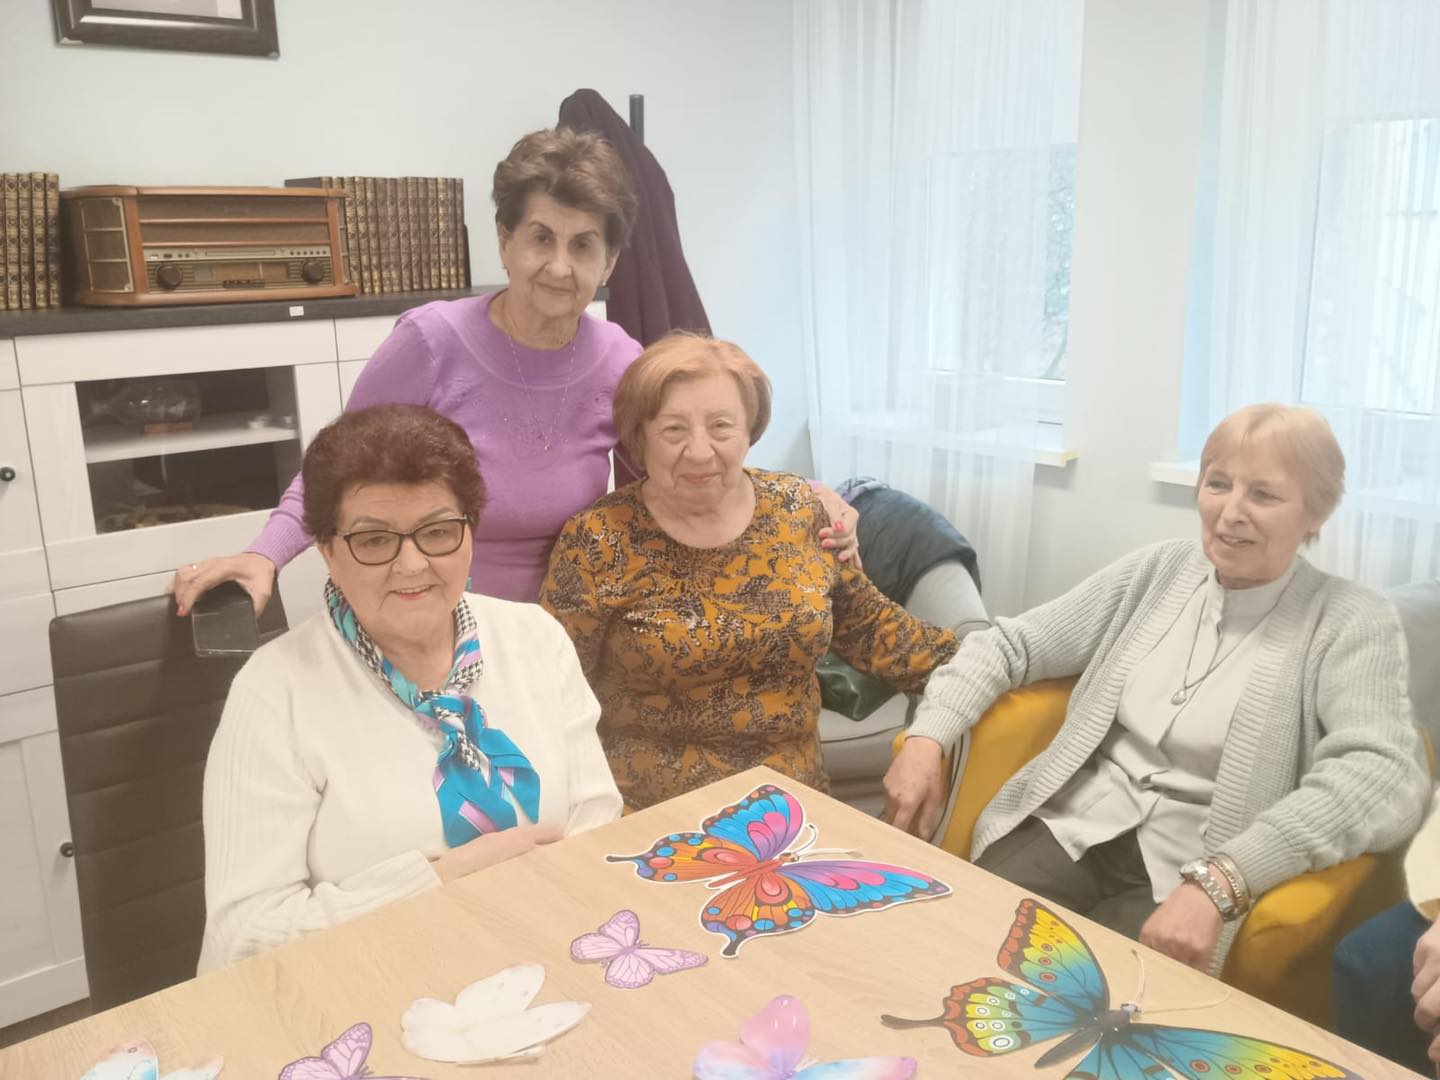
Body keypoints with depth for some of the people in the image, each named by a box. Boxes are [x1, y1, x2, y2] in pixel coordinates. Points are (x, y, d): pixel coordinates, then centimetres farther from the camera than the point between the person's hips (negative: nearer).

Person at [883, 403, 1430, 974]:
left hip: (1187, 880, -3)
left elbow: (1387, 777, -20)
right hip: (1072, 827, 4)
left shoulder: (1352, 624, -4)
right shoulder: (1158, 571, 9)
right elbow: (1011, 643, 11)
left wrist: (1218, 882, -32)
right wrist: (925, 738, -6)